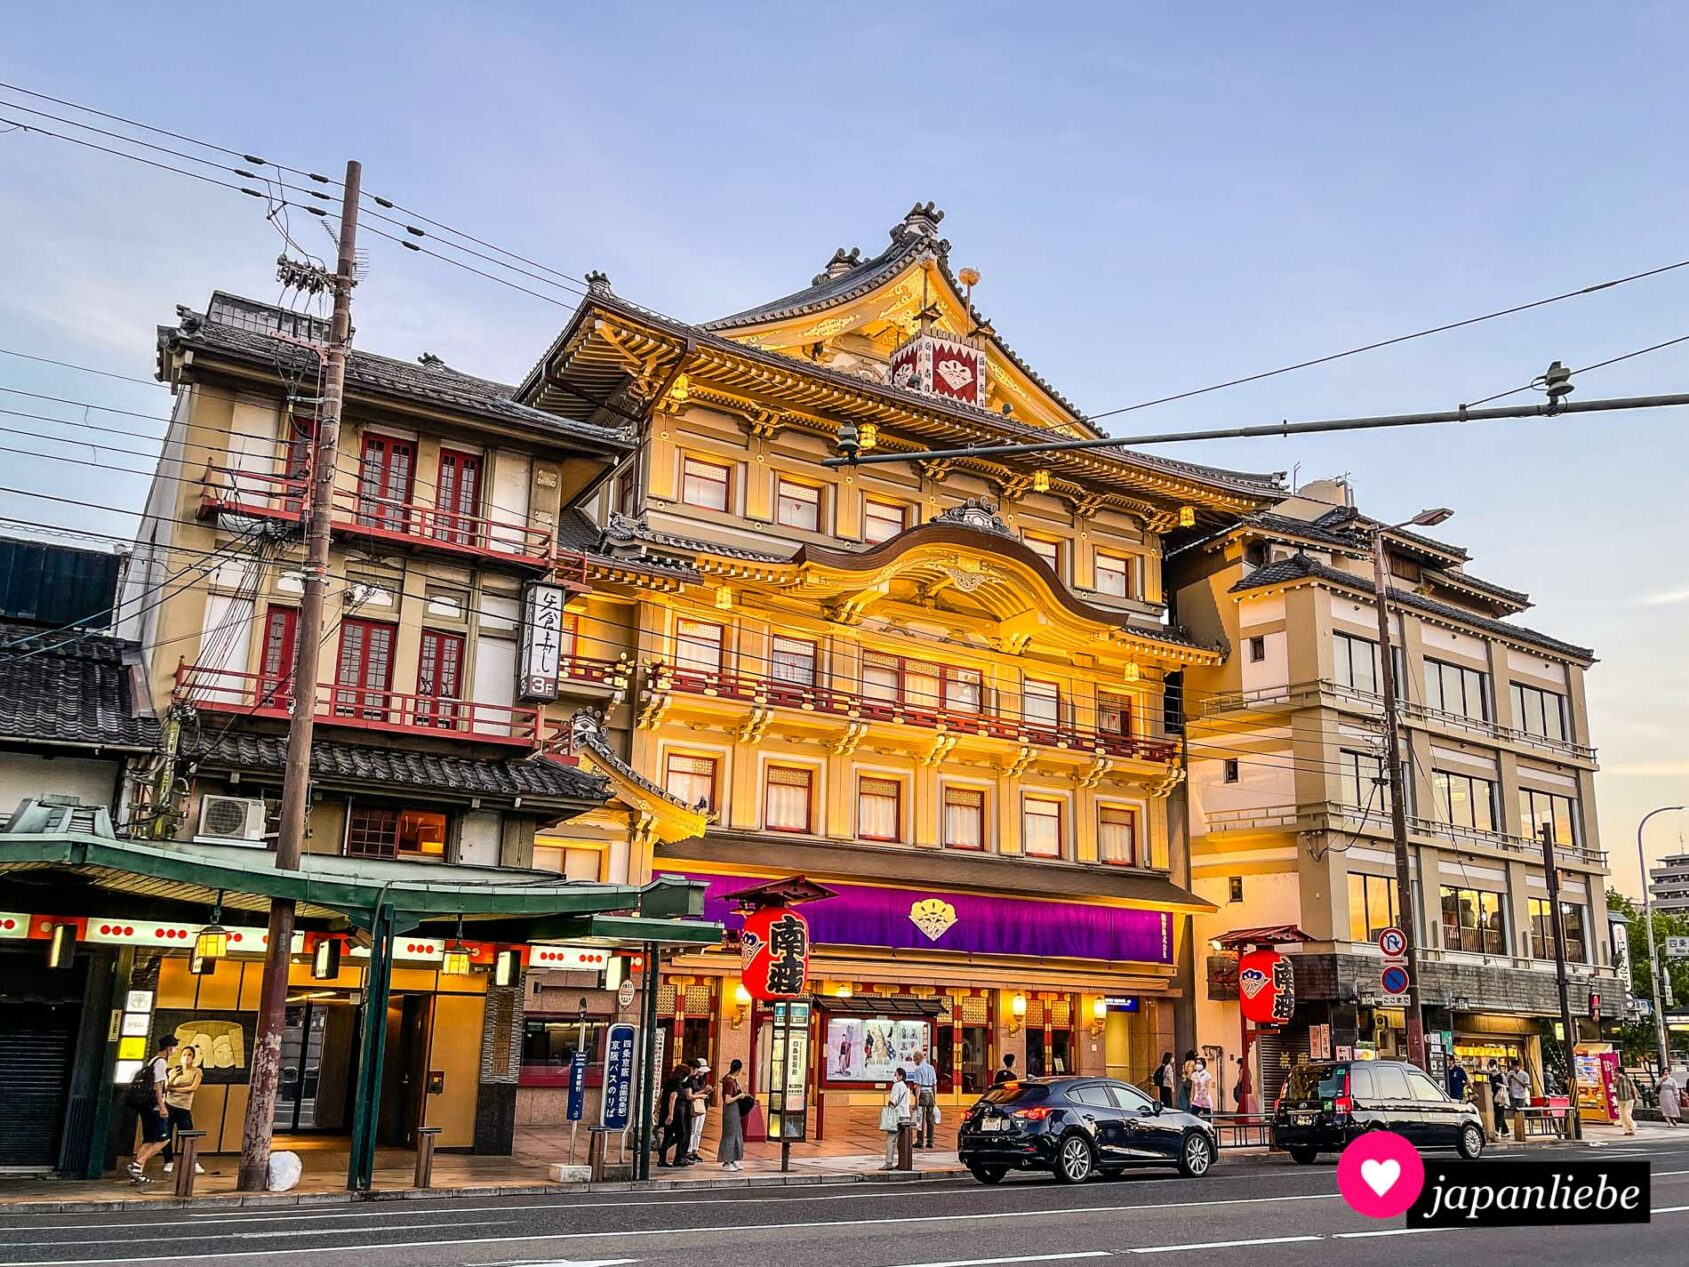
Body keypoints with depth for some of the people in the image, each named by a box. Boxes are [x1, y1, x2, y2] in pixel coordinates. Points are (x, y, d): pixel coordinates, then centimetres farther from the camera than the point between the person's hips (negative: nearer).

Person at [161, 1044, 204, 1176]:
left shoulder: (196, 1071, 5)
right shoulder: (174, 1071, 9)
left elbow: (193, 1087, -9)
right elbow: (166, 1087, -1)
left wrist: (174, 1088, -5)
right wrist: (174, 1076, -16)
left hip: (184, 1108, -2)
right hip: (169, 1105, 2)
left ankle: (194, 1163, 0)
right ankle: (169, 1162, 12)